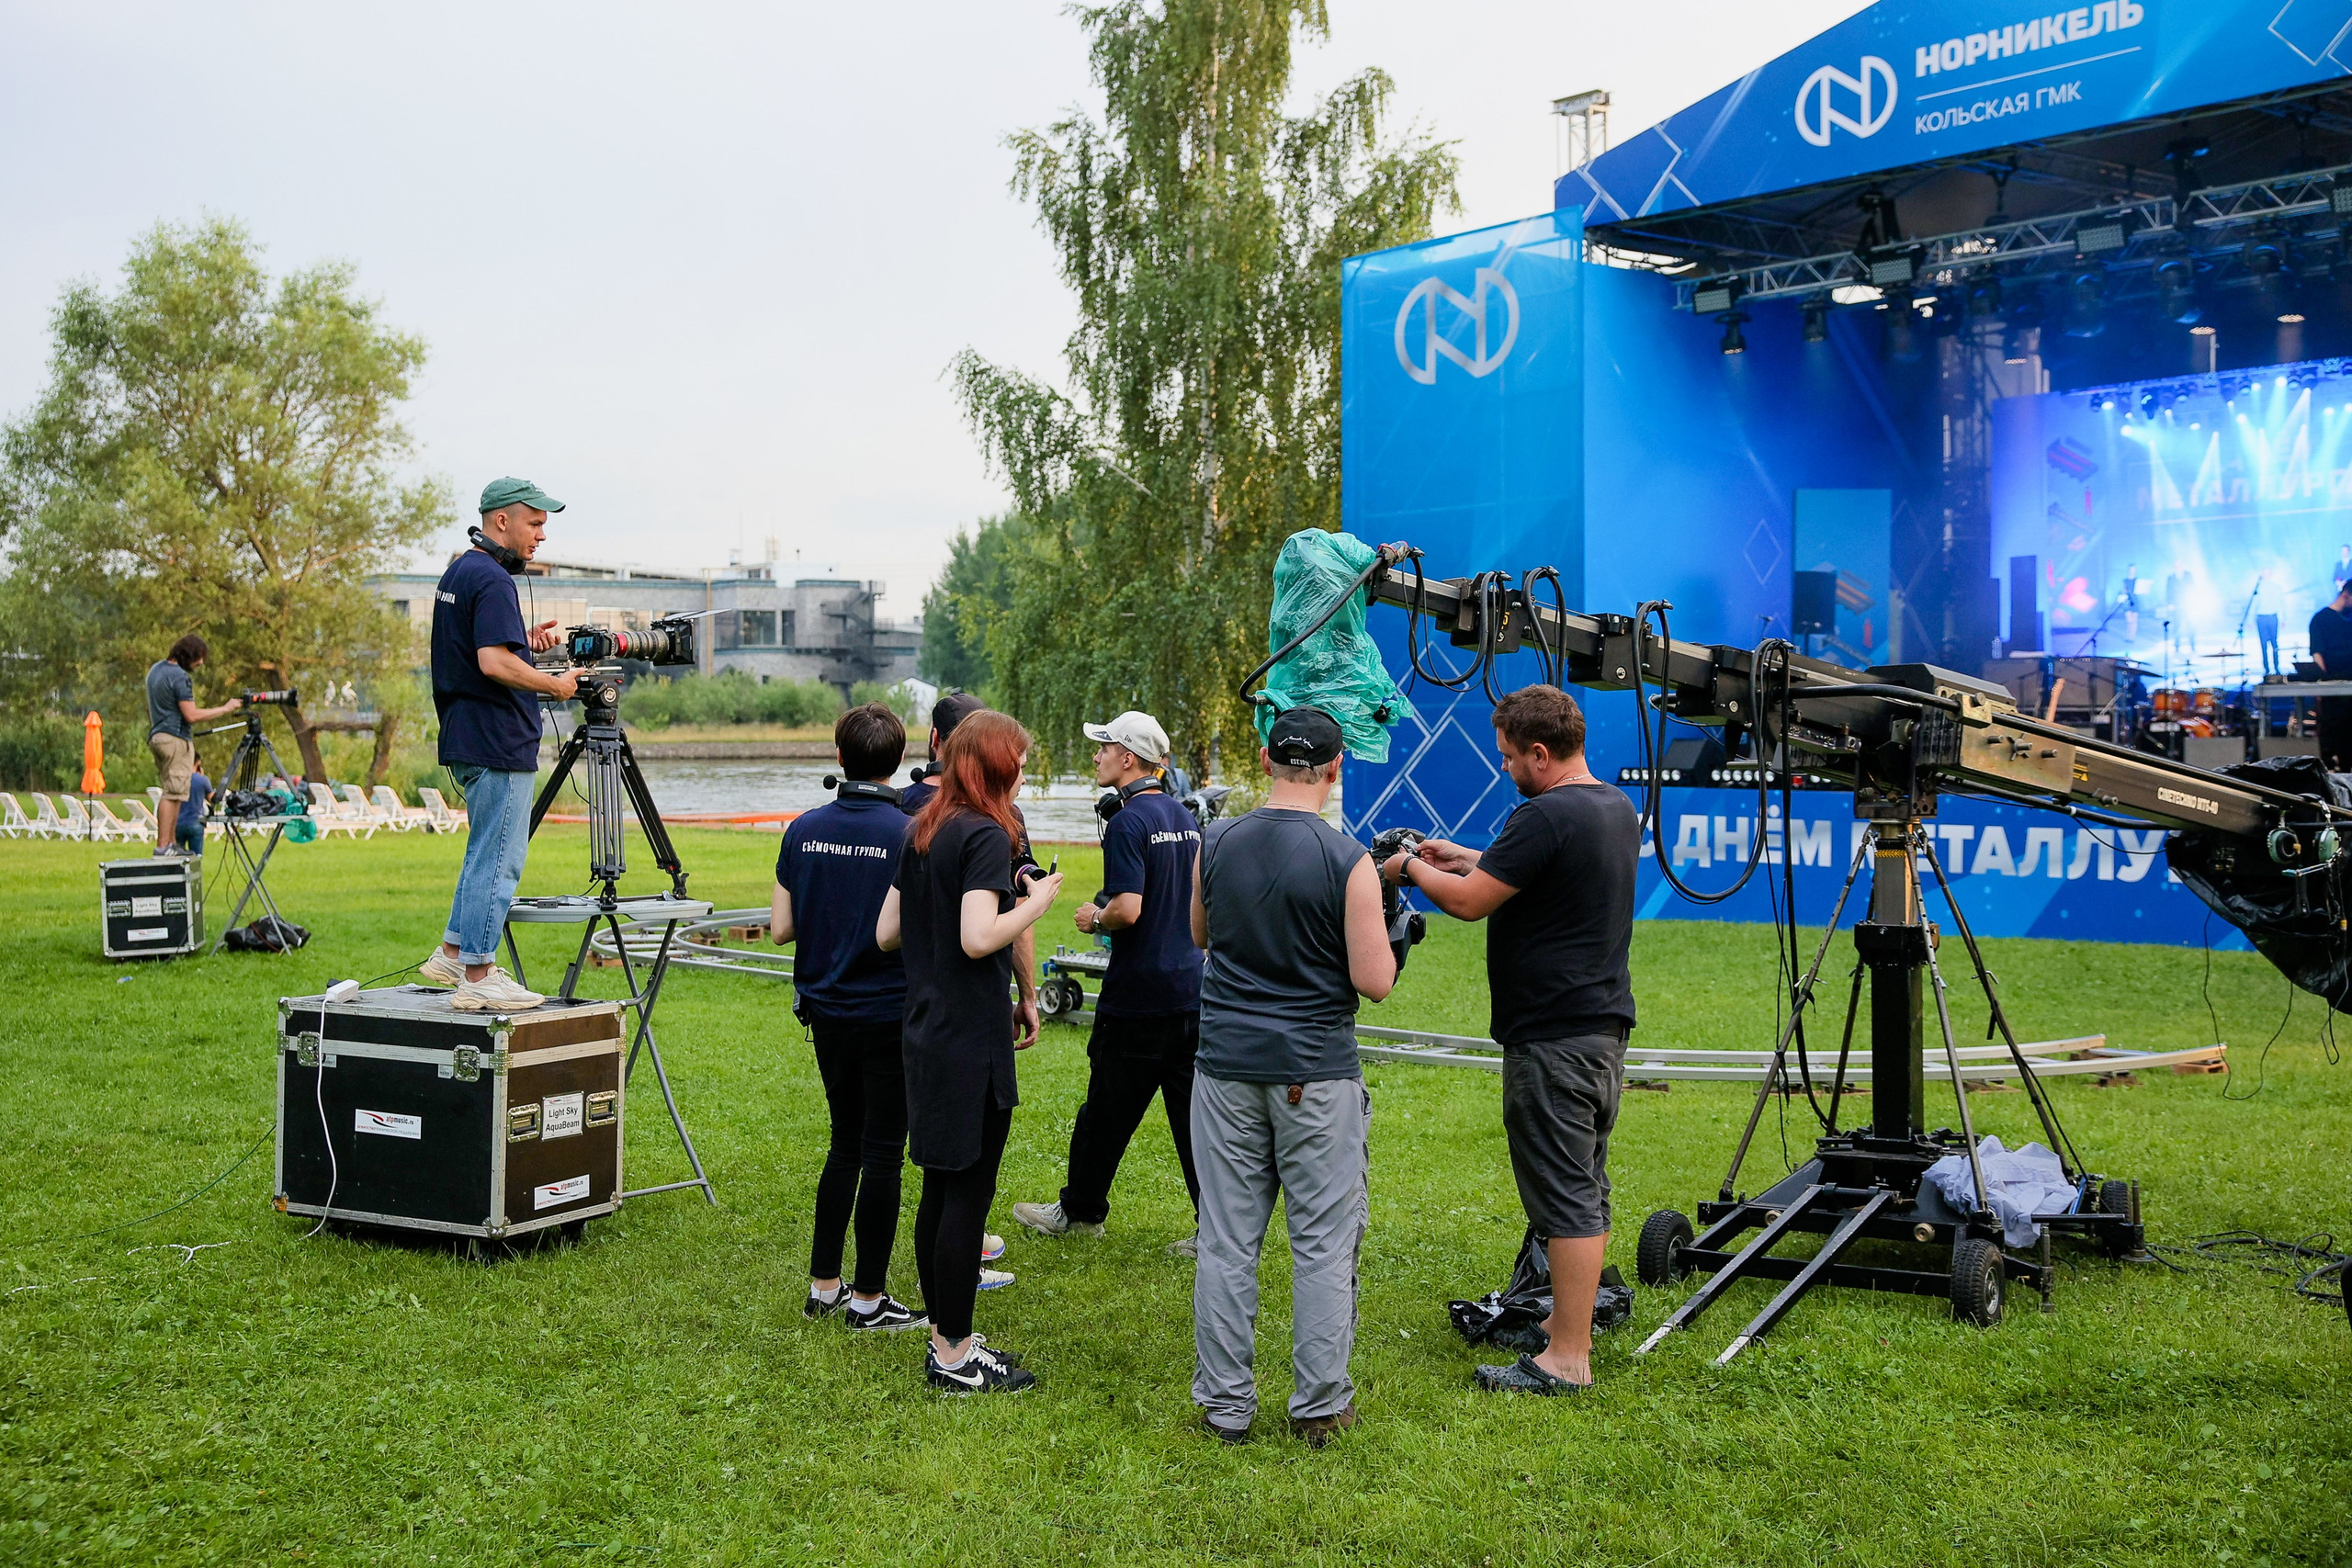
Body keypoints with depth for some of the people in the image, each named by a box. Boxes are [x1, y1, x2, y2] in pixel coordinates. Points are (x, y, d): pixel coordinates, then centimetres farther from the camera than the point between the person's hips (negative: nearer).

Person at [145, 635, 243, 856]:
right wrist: (225, 708, -13)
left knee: (172, 793, 13)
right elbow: (192, 715, -19)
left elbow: (150, 707, 24)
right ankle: (163, 846, -12)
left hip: (156, 736, 10)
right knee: (173, 794, -9)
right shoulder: (180, 677, -16)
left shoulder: (155, 669, 14)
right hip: (176, 739, -10)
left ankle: (171, 843, 13)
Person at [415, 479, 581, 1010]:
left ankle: (451, 955, 26)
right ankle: (477, 978, 1)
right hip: (498, 743, -10)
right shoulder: (492, 580, -17)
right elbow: (494, 662, -26)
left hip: (466, 738, 11)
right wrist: (556, 685, -14)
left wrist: (525, 638, 12)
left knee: (488, 852, 21)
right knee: (498, 859, -4)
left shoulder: (457, 572, 16)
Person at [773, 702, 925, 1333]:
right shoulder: (910, 835, -15)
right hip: (890, 1014, -5)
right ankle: (868, 1299, 11)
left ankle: (823, 1286, 22)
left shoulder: (804, 830, 0)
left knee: (846, 1144, 18)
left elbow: (780, 929, 2)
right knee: (882, 1154, 4)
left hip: (826, 1010, 5)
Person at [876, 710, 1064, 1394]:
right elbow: (979, 938, -25)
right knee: (967, 1193, -1)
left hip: (927, 1030, 9)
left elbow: (886, 933, 13)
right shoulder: (986, 835, -15)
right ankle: (954, 1356, 8)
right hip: (972, 1038, -9)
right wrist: (1038, 900, -11)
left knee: (941, 1189, 15)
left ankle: (946, 1336, 25)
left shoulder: (921, 832, 11)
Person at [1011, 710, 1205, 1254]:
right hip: (1192, 989, 7)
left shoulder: (1128, 822, -14)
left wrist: (1094, 919, -5)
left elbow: (1128, 908, -23)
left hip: (1138, 995, -7)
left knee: (1107, 1108, 9)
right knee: (1194, 1111, 9)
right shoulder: (1187, 818, 11)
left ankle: (1080, 1209, 24)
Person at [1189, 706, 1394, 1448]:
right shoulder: (1349, 861, -12)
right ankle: (1320, 1407, 14)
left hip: (1226, 1066, 3)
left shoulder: (1215, 845, 1)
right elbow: (1374, 981, -12)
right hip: (1316, 1074, -3)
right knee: (1324, 1245, 7)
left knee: (1226, 1241, 9)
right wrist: (1377, 923, 6)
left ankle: (1224, 1404, 15)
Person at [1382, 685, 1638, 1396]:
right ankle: (1572, 1321, 29)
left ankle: (1567, 1359, 1)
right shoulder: (1618, 809, 11)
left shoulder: (1546, 816, -20)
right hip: (1605, 1023, 10)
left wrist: (1411, 868, 0)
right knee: (1587, 1187, 17)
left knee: (1566, 1196, -5)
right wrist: (1466, 858, 22)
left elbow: (1468, 902, -18)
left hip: (1552, 1037, -10)